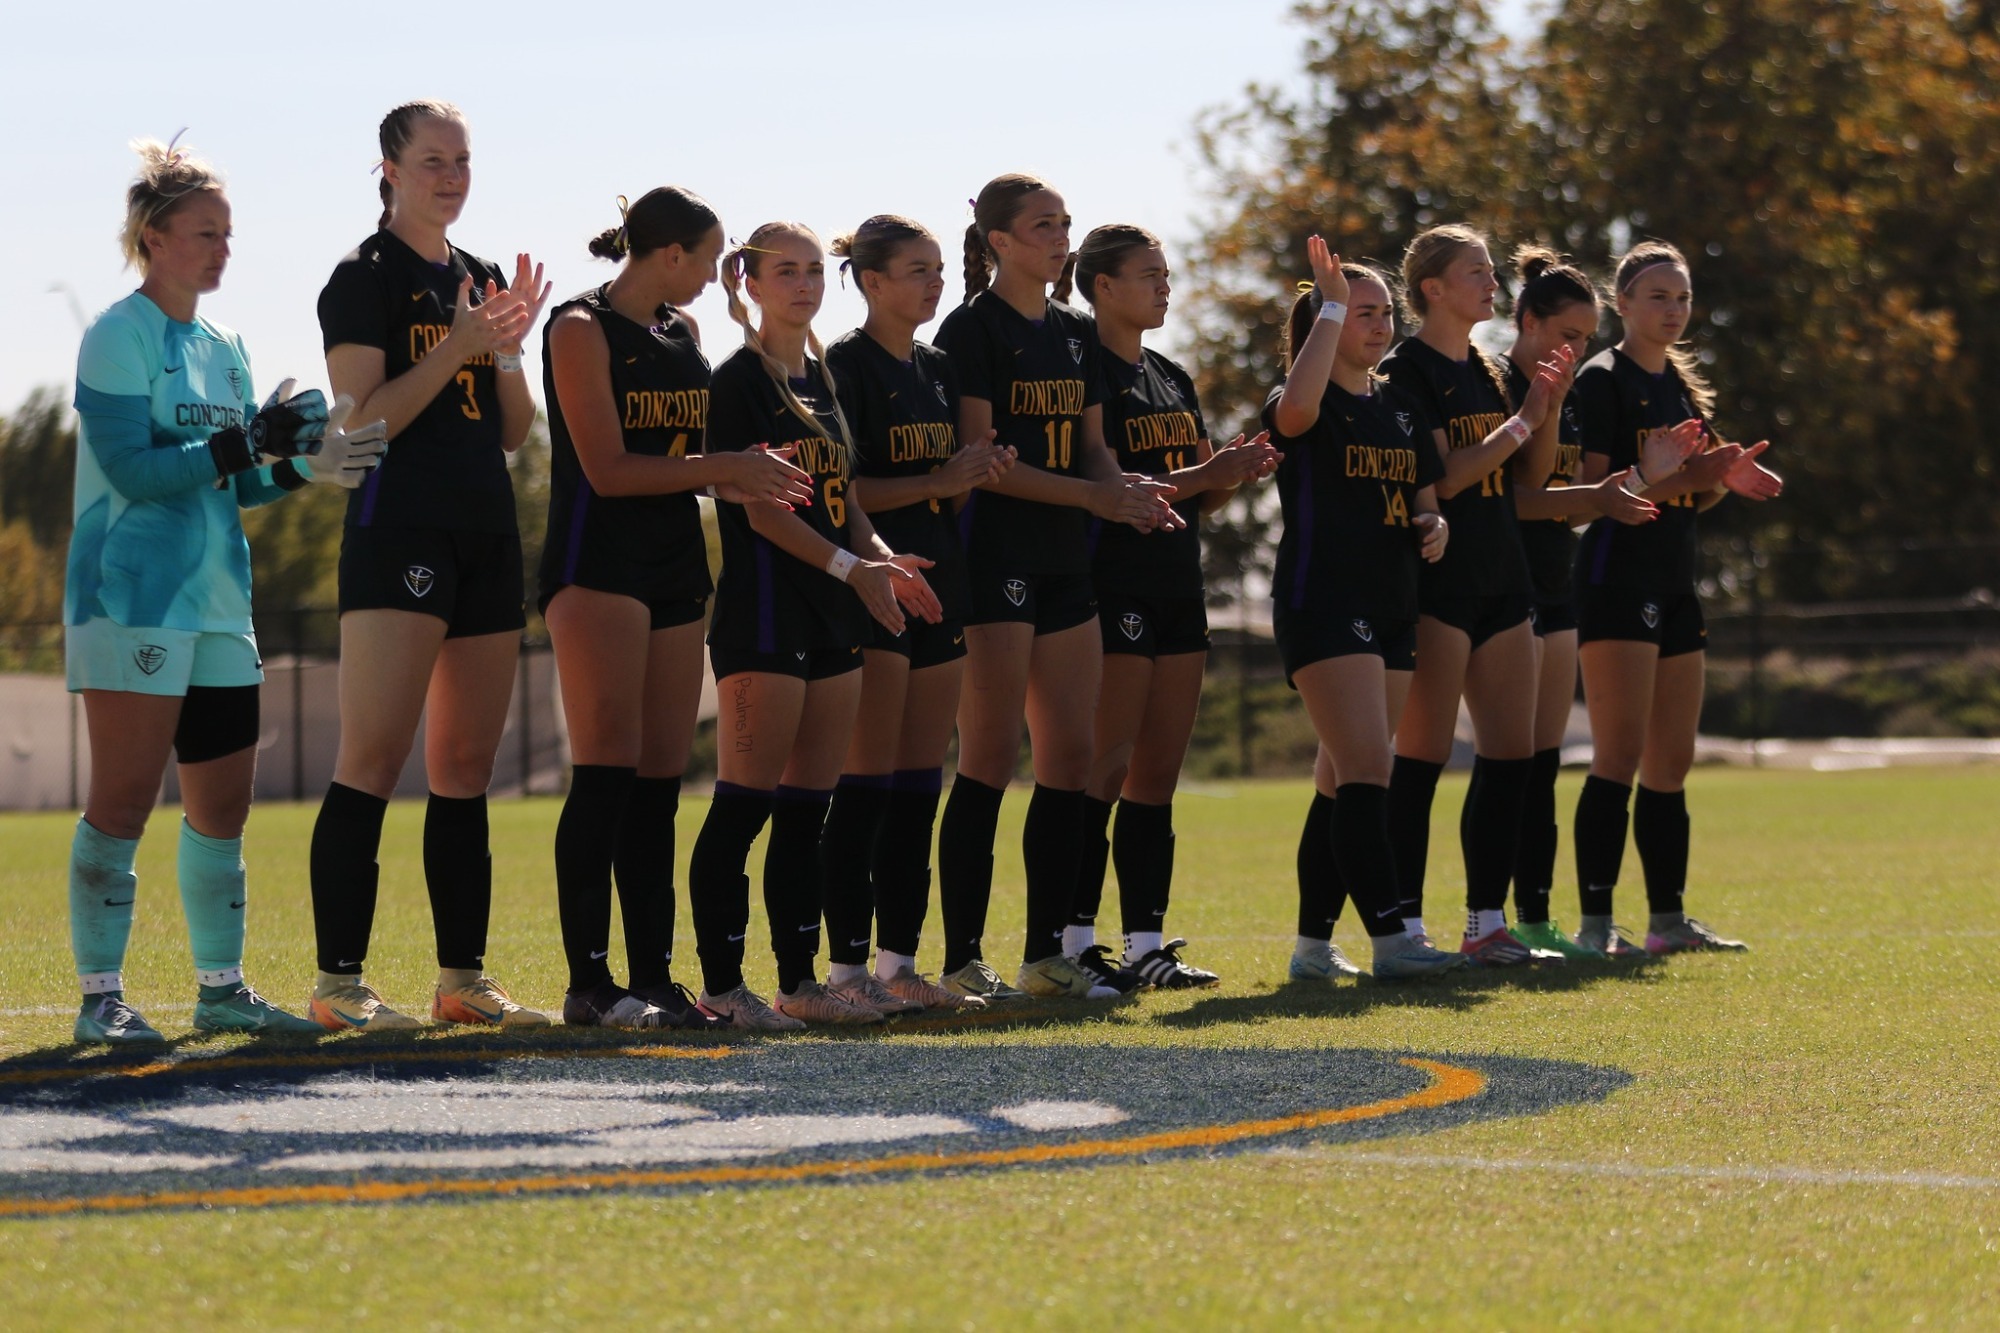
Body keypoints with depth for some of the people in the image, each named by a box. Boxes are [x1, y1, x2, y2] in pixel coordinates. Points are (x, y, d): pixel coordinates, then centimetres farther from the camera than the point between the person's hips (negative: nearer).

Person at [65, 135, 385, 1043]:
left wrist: (308, 465, -2)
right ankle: (101, 996, -4)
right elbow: (130, 467, -16)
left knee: (224, 804, 9)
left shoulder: (223, 349, 17)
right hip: (132, 601, -8)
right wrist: (249, 443, -21)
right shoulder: (118, 337, -6)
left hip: (218, 603, 8)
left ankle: (221, 987, 18)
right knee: (124, 798, -7)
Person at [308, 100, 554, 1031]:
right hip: (398, 528, -8)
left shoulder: (479, 281, 18)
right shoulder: (366, 279, -3)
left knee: (466, 767, 9)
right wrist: (461, 345, -17)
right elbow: (364, 421, -12)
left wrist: (509, 350, 0)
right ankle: (338, 981, -14)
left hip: (487, 535, 8)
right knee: (373, 758, -13)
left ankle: (463, 978, 13)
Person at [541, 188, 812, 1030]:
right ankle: (590, 984, -12)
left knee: (660, 781, 5)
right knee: (607, 776, -12)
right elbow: (608, 470, -15)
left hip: (675, 566, 8)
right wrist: (728, 468, -12)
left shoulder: (681, 330, 16)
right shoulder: (581, 329, -8)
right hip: (598, 564, -8)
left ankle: (653, 979, 7)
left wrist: (747, 477, 2)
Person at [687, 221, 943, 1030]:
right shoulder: (738, 381, -7)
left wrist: (883, 560, 2)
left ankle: (800, 980, 12)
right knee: (745, 803, -8)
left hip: (833, 614, 8)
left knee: (807, 809, 9)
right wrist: (853, 567, -19)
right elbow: (761, 509, -14)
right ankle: (721, 984, -7)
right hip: (764, 607, -8)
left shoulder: (823, 380, 17)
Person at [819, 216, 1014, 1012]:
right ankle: (846, 966, -7)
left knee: (920, 788, 7)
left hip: (939, 583, 8)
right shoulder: (845, 365, -8)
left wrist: (981, 474, 1)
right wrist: (939, 480, -19)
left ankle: (900, 962, 11)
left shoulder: (937, 370, 16)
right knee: (866, 787, -9)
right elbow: (837, 489, -15)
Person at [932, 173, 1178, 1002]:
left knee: (1070, 758, 6)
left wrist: (1130, 493, -6)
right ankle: (962, 959, -4)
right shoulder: (973, 330, -8)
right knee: (990, 757, -8)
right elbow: (979, 459, -15)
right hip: (996, 557, -8)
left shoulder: (1075, 334, 15)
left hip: (1065, 562, 8)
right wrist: (1093, 495, -19)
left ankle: (1046, 953, 12)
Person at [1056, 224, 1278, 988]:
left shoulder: (1172, 379, 17)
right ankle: (1075, 941, -6)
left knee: (1159, 774, 7)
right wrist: (1204, 474, -22)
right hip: (1114, 589, -8)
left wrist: (1237, 473, -2)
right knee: (1107, 767, -9)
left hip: (1178, 591, 8)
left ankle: (1146, 943, 9)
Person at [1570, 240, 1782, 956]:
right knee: (1620, 756, -13)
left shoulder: (1684, 384, 17)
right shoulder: (1603, 379, -7)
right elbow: (1592, 489, -16)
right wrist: (1673, 477, -27)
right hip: (1617, 580, -8)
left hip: (1675, 583, 8)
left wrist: (1725, 476, 0)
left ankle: (1669, 918, 13)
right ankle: (1595, 922, -13)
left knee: (1672, 762, 9)